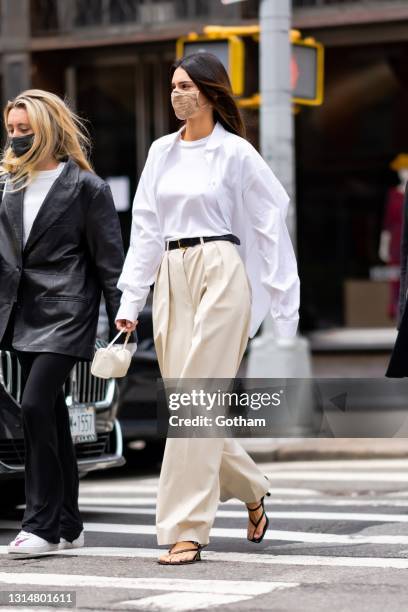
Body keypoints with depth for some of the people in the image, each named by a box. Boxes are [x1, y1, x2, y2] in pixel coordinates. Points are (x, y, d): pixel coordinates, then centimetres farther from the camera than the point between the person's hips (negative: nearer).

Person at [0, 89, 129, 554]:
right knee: (51, 417, 10)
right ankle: (67, 525, 17)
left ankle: (42, 525, -11)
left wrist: (121, 324, -7)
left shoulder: (85, 186, -5)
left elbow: (109, 260, -4)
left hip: (66, 311, -6)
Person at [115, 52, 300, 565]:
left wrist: (284, 305, -4)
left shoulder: (235, 153, -2)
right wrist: (130, 301, 8)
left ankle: (186, 531, -8)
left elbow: (271, 225, -1)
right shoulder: (161, 152, 13)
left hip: (220, 272, -6)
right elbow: (145, 228, 13)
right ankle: (251, 489, 30)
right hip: (171, 277, 6)